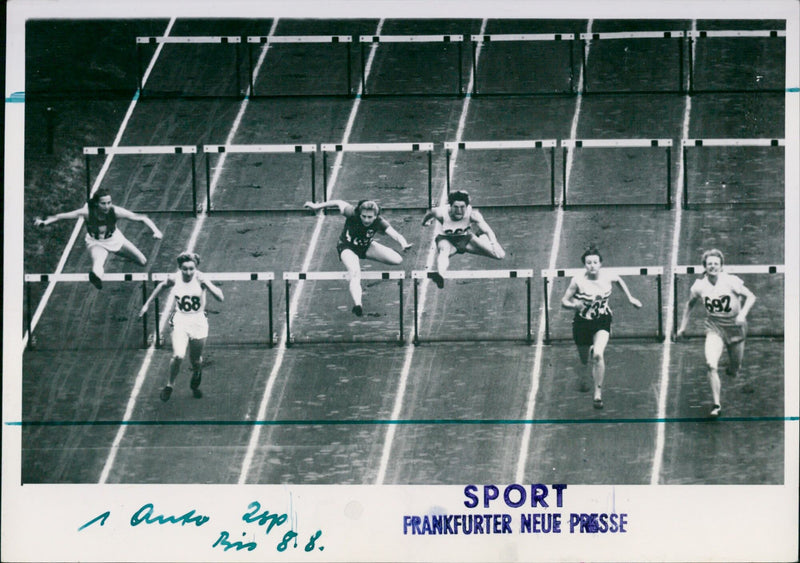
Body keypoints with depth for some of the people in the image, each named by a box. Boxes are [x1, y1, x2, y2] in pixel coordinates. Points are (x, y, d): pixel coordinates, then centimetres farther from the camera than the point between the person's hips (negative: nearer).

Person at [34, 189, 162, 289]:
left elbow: (141, 218, -31)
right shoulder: (87, 213, -32)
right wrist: (44, 222, -47)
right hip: (96, 243, -2)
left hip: (115, 239, 2)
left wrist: (155, 230, -46)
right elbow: (60, 216, -29)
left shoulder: (115, 211, -32)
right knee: (97, 263, -33)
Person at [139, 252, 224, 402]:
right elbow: (162, 286, 14)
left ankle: (195, 385, 43)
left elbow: (220, 298, -23)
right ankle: (169, 386, 4)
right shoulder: (174, 279, -10)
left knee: (196, 361, 11)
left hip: (198, 322, 0)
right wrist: (147, 303, 18)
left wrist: (206, 284, -37)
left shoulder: (200, 279, -15)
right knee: (178, 356, -20)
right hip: (180, 321, 0)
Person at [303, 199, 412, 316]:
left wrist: (403, 244, -60)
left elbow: (395, 235, -39)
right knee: (355, 273, -34)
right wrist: (317, 206, -7)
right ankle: (357, 304, -50)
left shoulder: (379, 222, -27)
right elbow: (339, 203, -14)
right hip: (347, 247, -4)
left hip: (366, 247, 4)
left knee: (397, 260, -9)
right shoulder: (352, 214, -31)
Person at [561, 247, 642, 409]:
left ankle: (598, 392, -14)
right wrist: (575, 305, -34)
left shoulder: (607, 277, -11)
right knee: (584, 360, 13)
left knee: (598, 355, -24)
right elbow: (564, 302, -13)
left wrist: (630, 298, 14)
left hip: (602, 322, 0)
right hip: (582, 323, 0)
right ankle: (585, 377, 51)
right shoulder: (578, 280, -18)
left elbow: (619, 280, 13)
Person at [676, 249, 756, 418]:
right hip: (714, 328, 0)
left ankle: (733, 367, 50)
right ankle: (716, 405, -14)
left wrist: (742, 314, -22)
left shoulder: (731, 282, -16)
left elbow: (750, 297, -6)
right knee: (711, 365, -22)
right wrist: (683, 326, 12)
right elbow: (690, 304, 10)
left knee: (734, 371, 10)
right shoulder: (699, 286, -9)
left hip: (735, 326, 0)